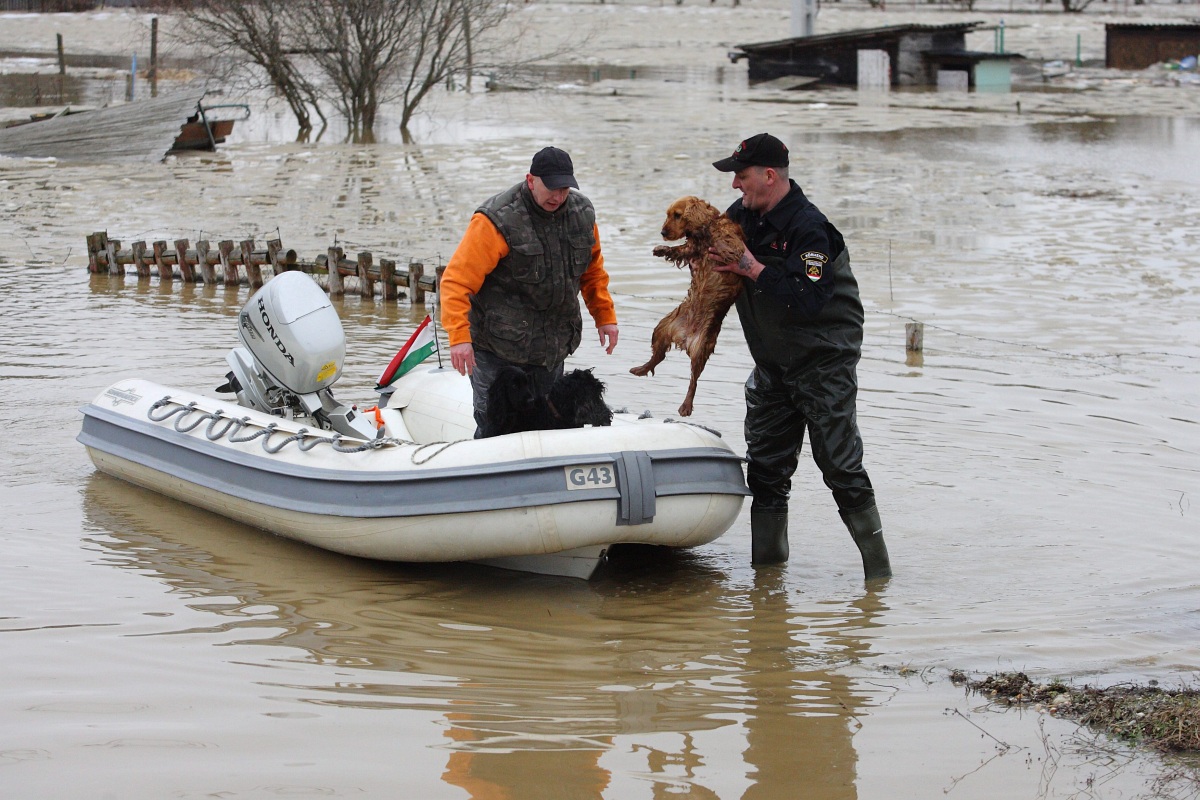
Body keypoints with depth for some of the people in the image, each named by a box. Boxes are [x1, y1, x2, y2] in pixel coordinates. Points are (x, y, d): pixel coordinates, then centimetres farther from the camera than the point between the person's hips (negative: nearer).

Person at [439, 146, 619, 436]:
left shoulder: (582, 214, 3)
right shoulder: (499, 220, -18)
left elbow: (593, 271, 21)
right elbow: (457, 279, -22)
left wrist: (605, 316, 14)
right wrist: (459, 336, -32)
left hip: (552, 351, 6)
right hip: (498, 351, -6)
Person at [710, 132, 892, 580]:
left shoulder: (809, 229, -21)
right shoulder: (744, 214, 4)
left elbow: (807, 299, -32)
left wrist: (752, 269, -25)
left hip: (824, 363, -8)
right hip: (773, 366, 8)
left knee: (841, 467, -8)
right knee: (765, 467, 9)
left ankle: (877, 567, -2)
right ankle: (767, 563, 19)